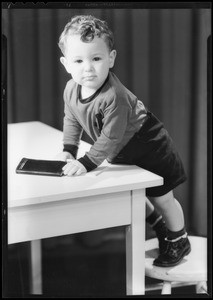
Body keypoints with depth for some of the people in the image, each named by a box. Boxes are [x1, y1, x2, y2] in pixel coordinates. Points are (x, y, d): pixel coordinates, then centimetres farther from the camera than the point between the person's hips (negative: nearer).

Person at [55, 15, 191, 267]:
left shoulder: (115, 97, -39)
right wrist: (68, 150, -4)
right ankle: (159, 226, 48)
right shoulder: (71, 90, -14)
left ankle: (179, 241, 30)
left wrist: (87, 162, -35)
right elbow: (72, 120, 4)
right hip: (121, 154, 8)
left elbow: (111, 138, -35)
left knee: (161, 197, 6)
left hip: (148, 147, -8)